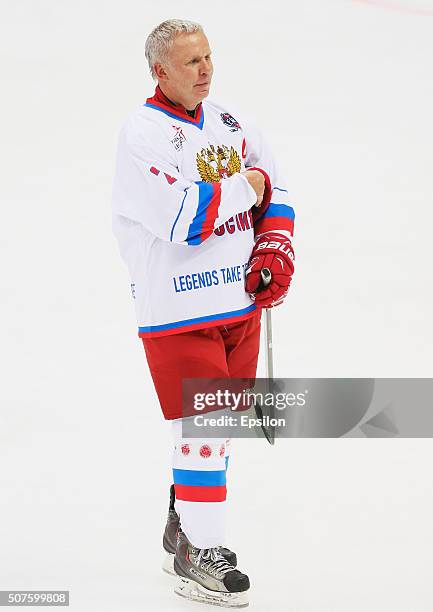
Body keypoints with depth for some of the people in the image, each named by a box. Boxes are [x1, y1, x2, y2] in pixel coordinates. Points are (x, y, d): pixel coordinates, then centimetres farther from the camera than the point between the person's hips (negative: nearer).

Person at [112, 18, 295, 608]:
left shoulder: (229, 122, 9)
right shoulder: (142, 133, -15)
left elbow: (275, 193, 16)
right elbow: (184, 219, -27)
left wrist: (275, 251, 0)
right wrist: (246, 185, -15)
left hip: (241, 303, 7)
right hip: (178, 310, -7)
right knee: (203, 430, -7)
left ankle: (183, 528, 33)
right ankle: (198, 558, 4)